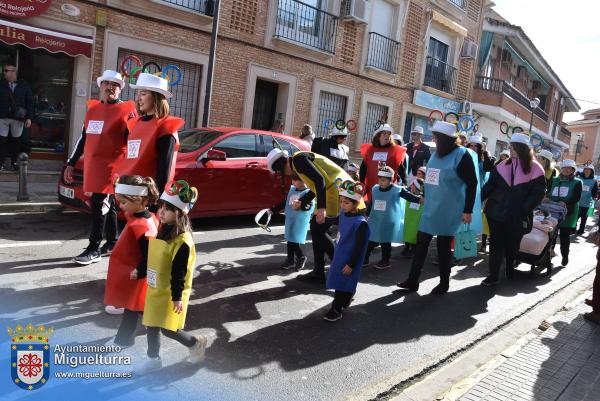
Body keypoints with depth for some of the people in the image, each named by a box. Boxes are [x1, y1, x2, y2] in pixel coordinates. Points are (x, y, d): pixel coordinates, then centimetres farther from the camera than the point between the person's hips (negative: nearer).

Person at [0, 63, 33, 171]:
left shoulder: (24, 86, 3)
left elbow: (30, 102, 3)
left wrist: (29, 117, -4)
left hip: (18, 118, -1)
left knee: (16, 140, 6)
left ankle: (13, 162, 17)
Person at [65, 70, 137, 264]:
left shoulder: (127, 110, -4)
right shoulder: (92, 108, 14)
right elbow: (83, 138, 18)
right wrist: (71, 163, 17)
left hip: (112, 167, -6)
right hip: (92, 166, 6)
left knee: (99, 205, -8)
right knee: (107, 205, 13)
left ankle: (94, 249, 0)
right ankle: (113, 242, 25)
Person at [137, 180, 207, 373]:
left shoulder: (182, 240, -24)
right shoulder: (162, 231, 2)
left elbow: (179, 272, -22)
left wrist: (177, 296, -20)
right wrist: (139, 271, 22)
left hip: (170, 293, -8)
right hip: (154, 289, 8)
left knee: (168, 329, -1)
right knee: (151, 325, 16)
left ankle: (196, 343, 24)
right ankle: (153, 359, 34)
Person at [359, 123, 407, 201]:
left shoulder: (395, 150, 0)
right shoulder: (369, 149, 6)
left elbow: (401, 169, -2)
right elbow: (363, 168, 9)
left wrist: (404, 184, -12)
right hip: (371, 188, 2)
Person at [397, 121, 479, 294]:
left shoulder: (461, 155, -12)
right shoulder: (437, 153, 11)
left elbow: (472, 183, -13)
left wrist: (468, 210, -15)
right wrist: (425, 195, 23)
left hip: (449, 209, -7)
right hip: (431, 207, 7)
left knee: (444, 245, 4)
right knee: (421, 242, 5)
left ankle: (444, 283, 21)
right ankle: (412, 280, 12)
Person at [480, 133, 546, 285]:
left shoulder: (535, 169, -5)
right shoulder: (503, 165, 4)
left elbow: (538, 193, -7)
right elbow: (490, 184, 5)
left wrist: (523, 209, -17)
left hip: (517, 216, -2)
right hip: (496, 212, 2)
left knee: (512, 245, 14)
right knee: (496, 243, 3)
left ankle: (510, 268, 38)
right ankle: (493, 276, 9)